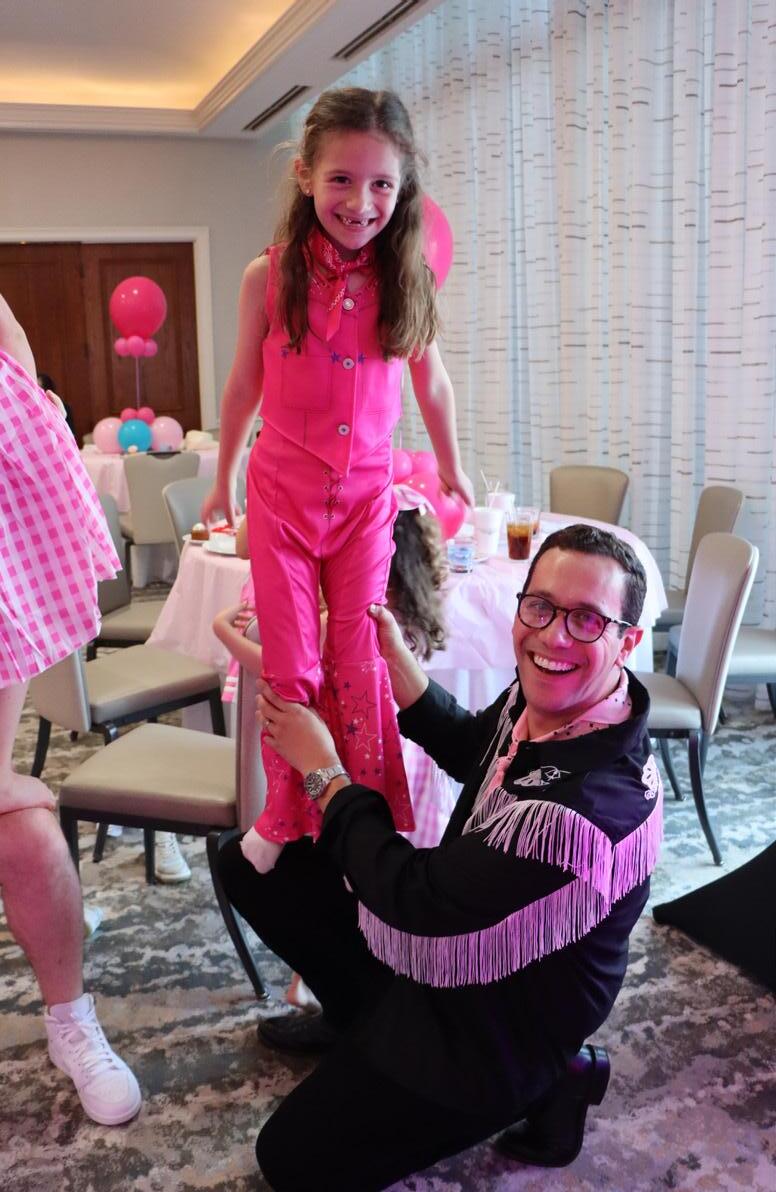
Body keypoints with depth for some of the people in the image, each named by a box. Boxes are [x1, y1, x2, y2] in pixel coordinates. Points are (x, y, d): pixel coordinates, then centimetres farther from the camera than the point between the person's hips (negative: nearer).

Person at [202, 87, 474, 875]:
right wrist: (223, 479, 14)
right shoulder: (269, 277, -8)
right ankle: (288, 816, 25)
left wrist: (450, 467, 20)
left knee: (361, 663, 4)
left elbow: (431, 382, 10)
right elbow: (244, 385, 5)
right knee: (289, 663, 6)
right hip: (282, 491, 0)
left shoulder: (408, 282, -5)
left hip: (366, 494, 0)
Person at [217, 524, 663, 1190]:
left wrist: (321, 768, -16)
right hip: (452, 939, 8)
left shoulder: (587, 807, -38)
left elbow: (414, 899, -27)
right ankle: (366, 1025, 18)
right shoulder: (549, 695, -13)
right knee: (251, 865, 5)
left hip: (496, 1024, -8)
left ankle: (539, 1084, 8)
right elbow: (472, 752, 10)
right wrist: (393, 656, -3)